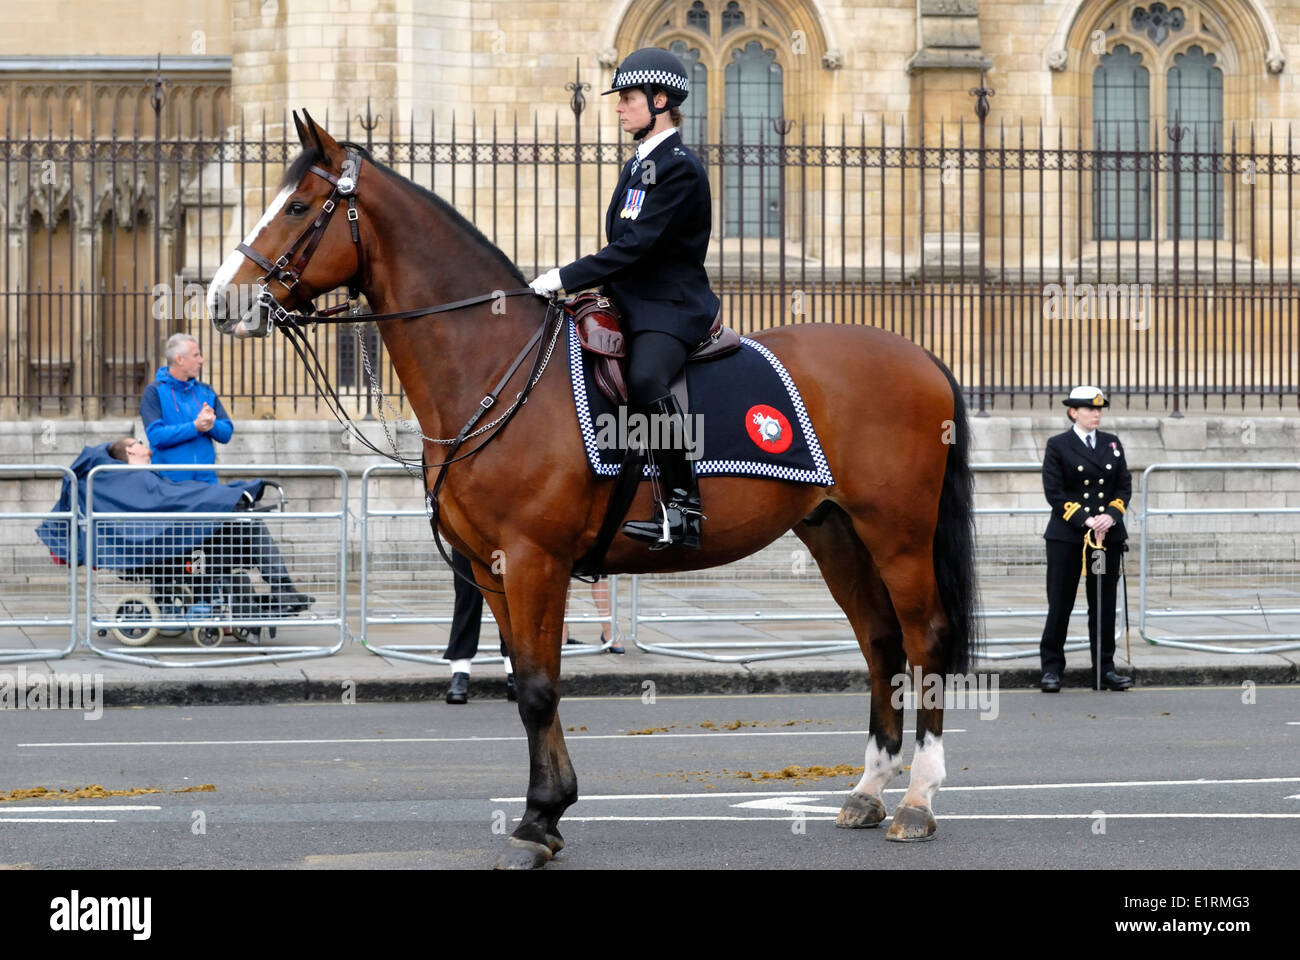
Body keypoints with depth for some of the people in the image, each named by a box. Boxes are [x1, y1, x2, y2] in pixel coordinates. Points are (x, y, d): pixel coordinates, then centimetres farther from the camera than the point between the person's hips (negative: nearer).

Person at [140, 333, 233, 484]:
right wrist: (195, 427, -17)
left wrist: (211, 425, -11)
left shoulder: (206, 391, 14)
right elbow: (155, 435, -14)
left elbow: (226, 433, 11)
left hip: (206, 477, 4)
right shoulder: (154, 392, -1)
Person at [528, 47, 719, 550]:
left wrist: (566, 277, -21)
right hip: (629, 304, 11)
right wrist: (582, 284, 7)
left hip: (670, 310, -11)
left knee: (645, 379, -36)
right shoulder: (639, 165, 19)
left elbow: (636, 245, -19)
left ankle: (682, 507, -32)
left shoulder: (679, 169, -11)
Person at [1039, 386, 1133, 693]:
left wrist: (1111, 516, -9)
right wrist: (1085, 520, -16)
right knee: (1060, 603, -1)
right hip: (1066, 537, -4)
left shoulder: (1112, 444, 11)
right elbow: (1054, 492, -7)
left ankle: (1105, 669, 10)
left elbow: (1125, 486, 9)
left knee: (1105, 604, 5)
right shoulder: (1058, 446, -1)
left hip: (1108, 535, 4)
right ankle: (1051, 668, 6)